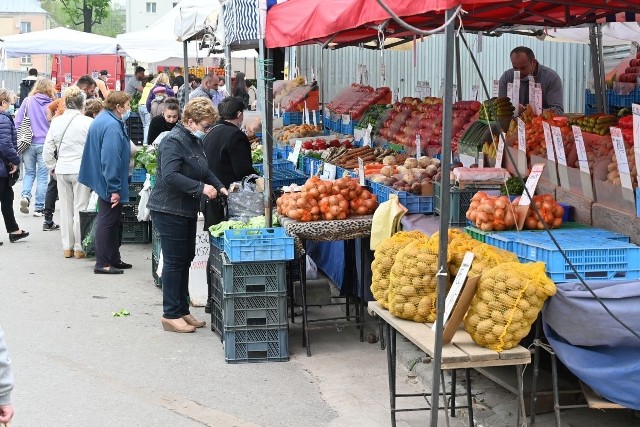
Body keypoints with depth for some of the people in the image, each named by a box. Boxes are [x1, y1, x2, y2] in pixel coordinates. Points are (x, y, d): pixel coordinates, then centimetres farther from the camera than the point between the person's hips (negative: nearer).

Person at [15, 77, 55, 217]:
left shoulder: (28, 101, 0)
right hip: (44, 144, -2)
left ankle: (25, 195, -7)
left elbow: (17, 120, 0)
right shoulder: (51, 105, -6)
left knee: (29, 172, 17)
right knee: (42, 176, 6)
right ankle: (39, 208, 6)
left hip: (28, 143, 2)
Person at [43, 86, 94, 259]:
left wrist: (53, 167, 18)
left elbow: (47, 150, 4)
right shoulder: (88, 122, -12)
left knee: (65, 209, 13)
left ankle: (67, 247, 19)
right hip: (81, 170, -4)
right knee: (80, 209, 4)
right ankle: (79, 247, 8)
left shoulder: (56, 122, 0)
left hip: (62, 170, 4)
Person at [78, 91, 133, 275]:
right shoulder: (112, 126, -22)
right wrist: (114, 189, -26)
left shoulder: (101, 120, 12)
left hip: (104, 182, 11)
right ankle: (102, 264, 4)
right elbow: (110, 160, -27)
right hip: (110, 184, -11)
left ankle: (114, 259, 26)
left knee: (114, 221, 17)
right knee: (107, 221, -3)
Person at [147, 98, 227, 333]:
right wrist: (201, 187, -27)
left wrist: (219, 187, 6)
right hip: (169, 210, -10)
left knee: (186, 259, 14)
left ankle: (182, 310, 23)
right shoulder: (174, 141, -19)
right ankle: (170, 315, 5)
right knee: (174, 261, -4)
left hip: (187, 210, 10)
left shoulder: (195, 141, 13)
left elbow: (204, 170, 22)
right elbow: (170, 176, -29)